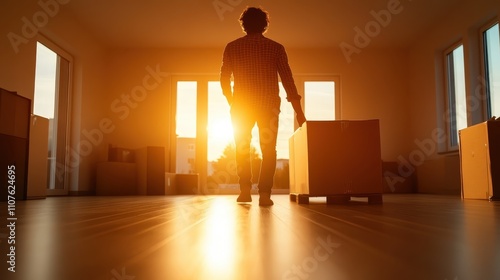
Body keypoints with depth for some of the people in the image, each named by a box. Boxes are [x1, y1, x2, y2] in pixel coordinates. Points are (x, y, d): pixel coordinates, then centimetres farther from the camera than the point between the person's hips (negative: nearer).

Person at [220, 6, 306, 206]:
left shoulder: (232, 47, 5)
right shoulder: (276, 48, 3)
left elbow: (224, 79, 3)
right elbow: (287, 79, -3)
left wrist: (232, 102, 18)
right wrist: (298, 110, -2)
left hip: (242, 105, 1)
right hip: (269, 105, -1)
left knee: (242, 148, 16)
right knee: (268, 149, 7)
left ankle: (245, 190, 12)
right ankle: (264, 193, -3)